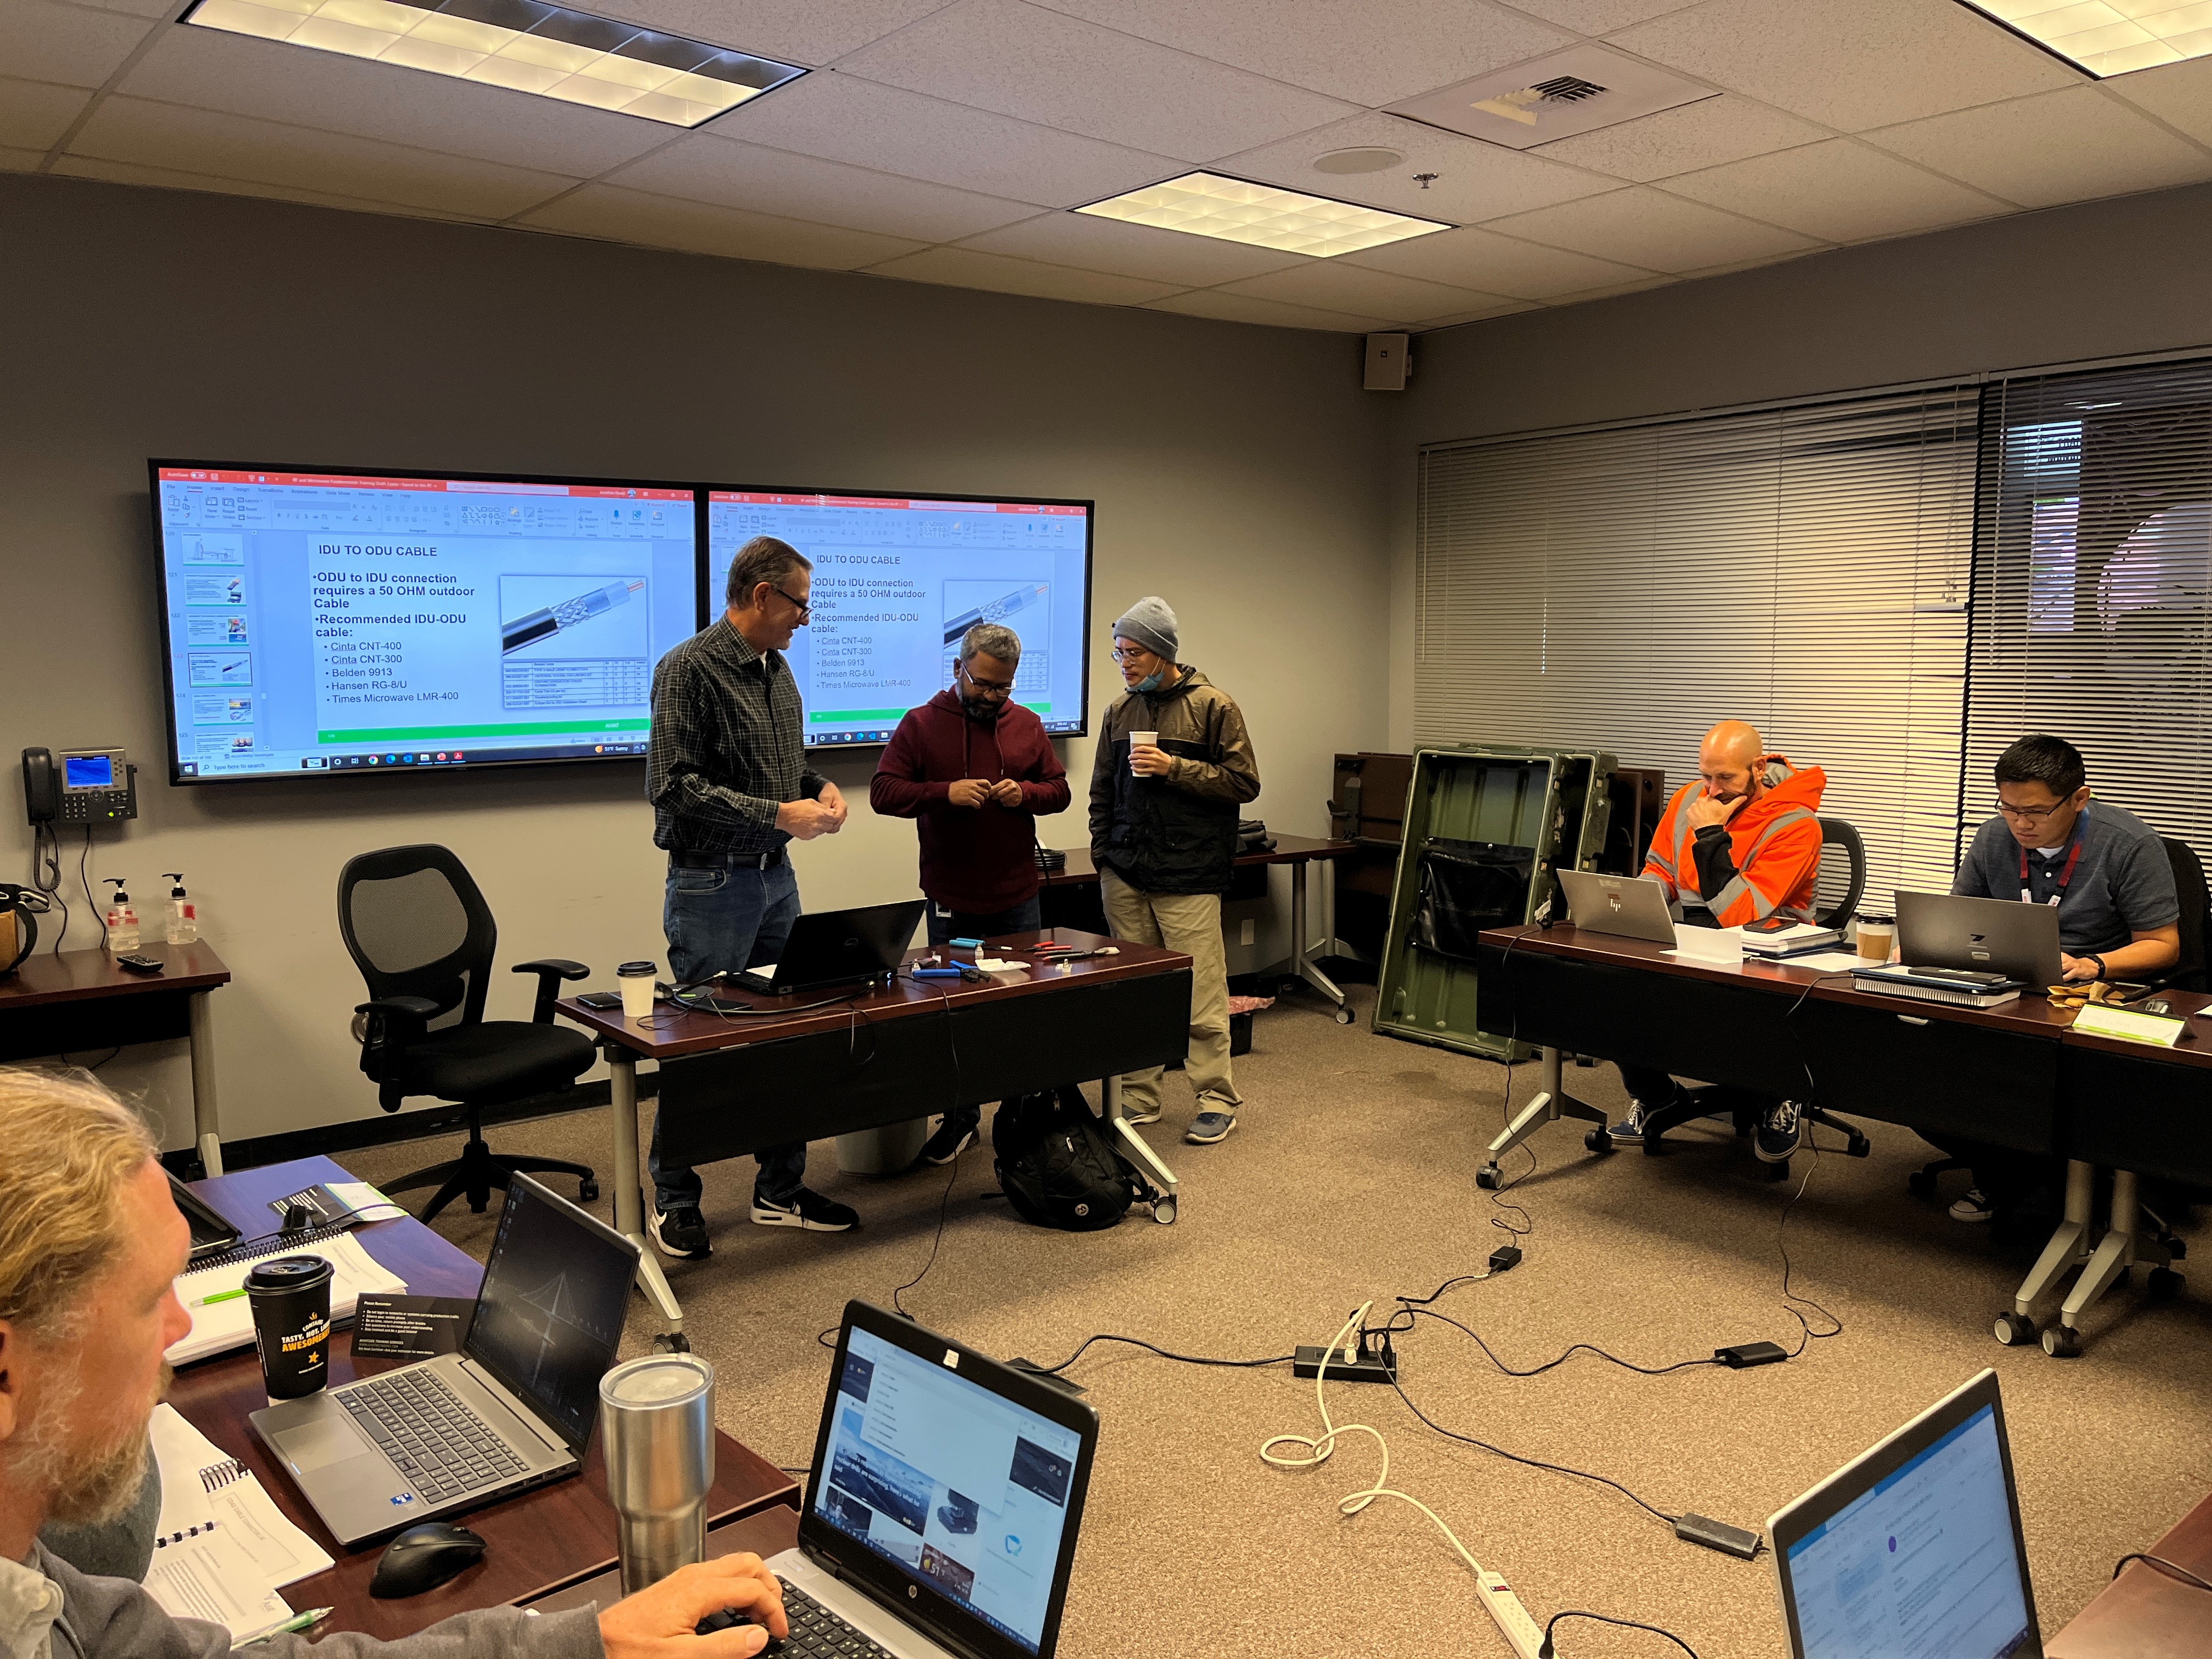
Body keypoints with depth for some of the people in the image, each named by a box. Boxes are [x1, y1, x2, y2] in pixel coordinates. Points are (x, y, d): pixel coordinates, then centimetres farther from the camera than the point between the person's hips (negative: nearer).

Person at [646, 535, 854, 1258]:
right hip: (713, 881, -8)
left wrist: (819, 785, 2)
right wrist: (777, 815, -21)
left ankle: (780, 1190, 25)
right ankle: (673, 1202, 16)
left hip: (775, 875, 8)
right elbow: (675, 788, -20)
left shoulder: (776, 668, 12)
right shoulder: (690, 669, -14)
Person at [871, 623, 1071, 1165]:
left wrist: (1024, 793, -10)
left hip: (1018, 897, 2)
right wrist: (946, 792, -22)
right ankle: (961, 1116, 21)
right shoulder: (921, 724, -1)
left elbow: (1060, 790, 11)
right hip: (951, 901, -2)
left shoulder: (1027, 725, 7)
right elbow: (883, 792, -8)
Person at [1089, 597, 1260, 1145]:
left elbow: (1244, 783, -5)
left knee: (1200, 993, -4)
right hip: (1125, 874, 5)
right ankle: (1139, 1099, 17)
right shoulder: (1120, 711, 14)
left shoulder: (1213, 706, -1)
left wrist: (1174, 768, -13)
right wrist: (1101, 854, 13)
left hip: (1188, 877, -5)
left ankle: (1217, 1099, 8)